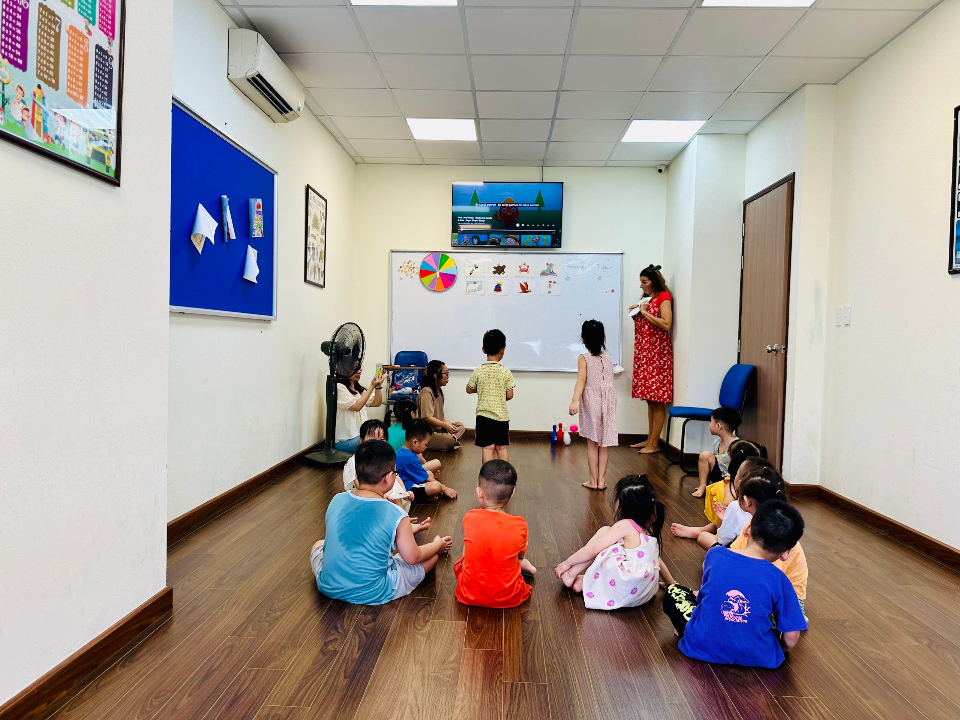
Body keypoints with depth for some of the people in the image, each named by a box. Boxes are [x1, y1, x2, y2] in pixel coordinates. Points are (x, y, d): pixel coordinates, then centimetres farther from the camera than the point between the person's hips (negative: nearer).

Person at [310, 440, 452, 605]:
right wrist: (439, 545, 17)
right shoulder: (396, 516, -16)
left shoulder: (336, 501, -4)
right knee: (433, 554, 11)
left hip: (329, 588, 3)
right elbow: (412, 557, -4)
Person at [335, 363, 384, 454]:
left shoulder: (359, 389, 17)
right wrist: (372, 386, -17)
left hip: (361, 435, 8)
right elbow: (356, 406, -18)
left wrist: (378, 386, -5)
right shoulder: (339, 388, -10)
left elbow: (376, 403, 11)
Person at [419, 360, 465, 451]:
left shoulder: (439, 391, 14)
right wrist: (445, 425, -29)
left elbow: (440, 415, 12)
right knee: (449, 439, -28)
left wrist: (448, 426, -3)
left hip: (438, 428, 10)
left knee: (460, 426, 5)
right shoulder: (426, 392, -17)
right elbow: (427, 417, -25)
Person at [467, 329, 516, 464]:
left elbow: (469, 390, 6)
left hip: (483, 415, 0)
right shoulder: (506, 373, -8)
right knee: (502, 447, 11)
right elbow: (509, 395, -5)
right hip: (501, 416, 0)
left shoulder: (478, 372, -6)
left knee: (488, 448, 1)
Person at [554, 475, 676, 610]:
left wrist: (567, 563, 0)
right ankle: (581, 581, 7)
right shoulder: (649, 529, 11)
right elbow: (657, 559, 19)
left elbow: (592, 549, -11)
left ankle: (571, 575, 3)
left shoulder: (624, 526, -11)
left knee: (604, 532, -1)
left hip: (626, 591, -9)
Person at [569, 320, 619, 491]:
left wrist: (575, 400, -27)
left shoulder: (584, 358, -7)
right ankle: (601, 480, 12)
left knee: (592, 443, 5)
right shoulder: (608, 359, 7)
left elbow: (581, 380, -19)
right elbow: (609, 381, 13)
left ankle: (593, 480, 10)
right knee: (603, 444, 9)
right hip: (608, 403, 4)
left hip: (591, 403, -3)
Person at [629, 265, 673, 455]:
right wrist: (636, 314, 9)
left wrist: (645, 312, -14)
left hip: (657, 353, -9)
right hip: (644, 352, 9)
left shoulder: (663, 297, -6)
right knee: (649, 399, 11)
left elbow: (666, 324, -19)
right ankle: (649, 439, 16)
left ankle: (654, 444, -2)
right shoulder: (648, 298, 19)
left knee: (657, 400, -5)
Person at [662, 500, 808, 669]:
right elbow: (791, 637, -8)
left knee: (673, 591, 20)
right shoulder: (779, 580, -13)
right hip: (756, 657, -1)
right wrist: (782, 649, 14)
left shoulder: (715, 555, -9)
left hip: (703, 648, 2)